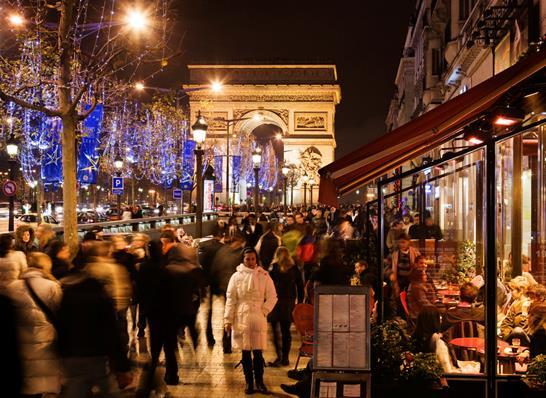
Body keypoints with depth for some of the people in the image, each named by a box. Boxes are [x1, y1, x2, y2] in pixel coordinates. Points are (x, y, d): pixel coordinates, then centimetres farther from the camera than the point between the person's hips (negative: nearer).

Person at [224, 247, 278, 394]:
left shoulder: (264, 276, 3)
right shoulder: (236, 277, 2)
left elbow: (272, 297, 6)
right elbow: (231, 299, 2)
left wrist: (264, 311, -5)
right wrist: (228, 320, -2)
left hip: (258, 319, 0)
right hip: (241, 319, 0)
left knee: (258, 352, 0)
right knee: (245, 352, 5)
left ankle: (259, 382, 12)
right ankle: (249, 382, 15)